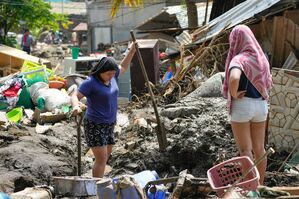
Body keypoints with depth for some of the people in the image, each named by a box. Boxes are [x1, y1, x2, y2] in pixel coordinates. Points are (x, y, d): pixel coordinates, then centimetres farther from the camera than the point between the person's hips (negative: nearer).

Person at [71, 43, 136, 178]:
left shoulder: (110, 76, 2)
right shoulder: (91, 82, -19)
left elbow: (123, 67, 21)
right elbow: (74, 96, -24)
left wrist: (131, 52, 13)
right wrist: (75, 107, -45)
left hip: (108, 124, 9)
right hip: (95, 125, -8)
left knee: (106, 154, 18)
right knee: (101, 158, -14)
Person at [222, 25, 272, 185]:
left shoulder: (239, 59, -15)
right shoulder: (261, 58, 7)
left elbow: (234, 78, -36)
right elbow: (268, 83, 17)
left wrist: (233, 94, -19)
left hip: (241, 106, -6)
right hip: (261, 105, 7)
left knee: (244, 149, 1)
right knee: (259, 148, 13)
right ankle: (260, 185, 22)